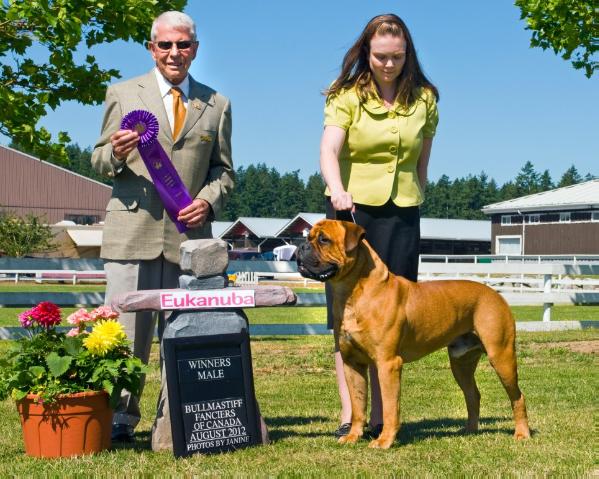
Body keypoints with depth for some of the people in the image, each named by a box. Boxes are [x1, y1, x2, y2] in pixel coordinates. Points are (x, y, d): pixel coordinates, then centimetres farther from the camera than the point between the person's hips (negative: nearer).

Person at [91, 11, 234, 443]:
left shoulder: (216, 105, 14)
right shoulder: (123, 94, 10)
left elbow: (224, 169, 16)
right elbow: (100, 163, 11)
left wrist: (209, 200, -5)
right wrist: (116, 153, -13)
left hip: (189, 235, 1)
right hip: (132, 232, -1)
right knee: (125, 330, -2)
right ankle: (119, 419, 7)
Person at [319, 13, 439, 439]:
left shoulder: (424, 99, 7)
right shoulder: (347, 96, -2)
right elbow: (329, 151, -17)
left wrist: (413, 203, 13)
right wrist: (337, 191, -35)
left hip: (402, 215, 2)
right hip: (351, 209, -2)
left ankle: (381, 415, 5)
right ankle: (349, 414, -2)